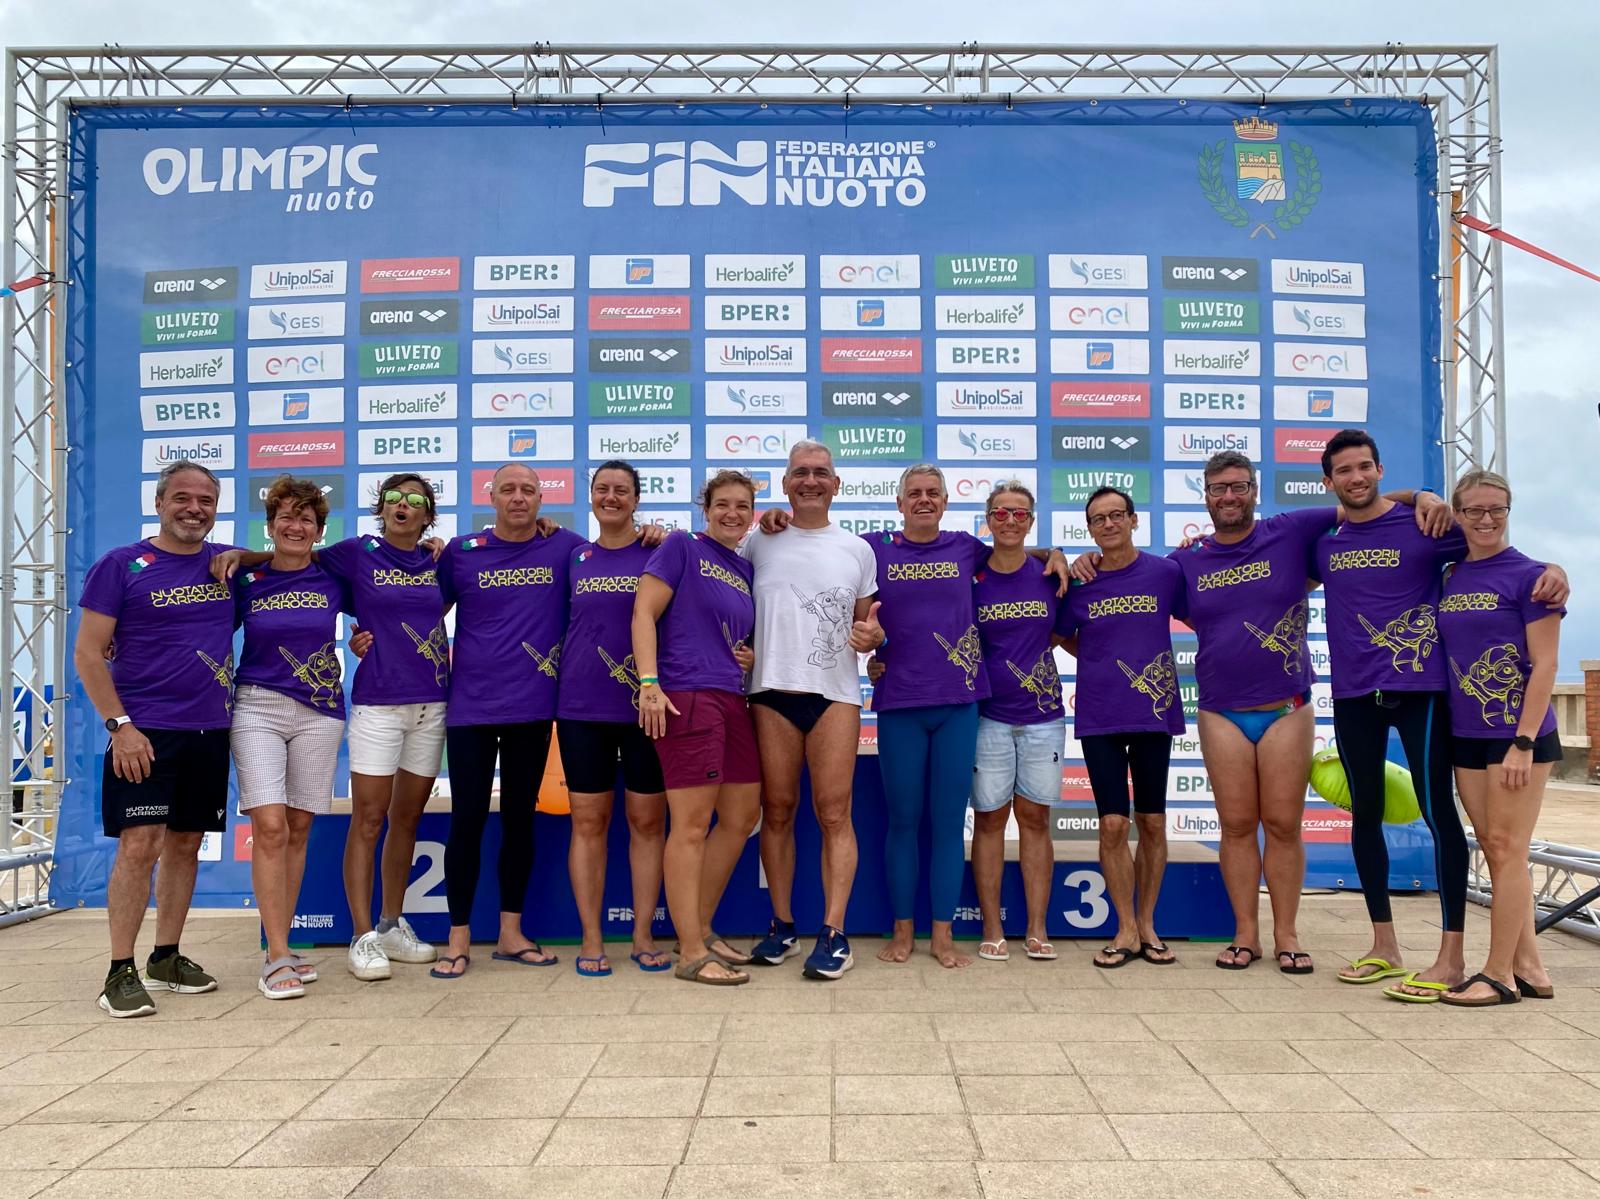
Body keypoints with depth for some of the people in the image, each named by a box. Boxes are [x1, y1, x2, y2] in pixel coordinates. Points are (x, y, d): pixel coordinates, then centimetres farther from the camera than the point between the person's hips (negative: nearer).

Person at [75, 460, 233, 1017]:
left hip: (210, 730, 4)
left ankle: (166, 957, 23)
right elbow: (88, 653, -5)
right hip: (144, 731, -4)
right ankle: (120, 973, -1)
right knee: (139, 845, -9)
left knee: (185, 844, 11)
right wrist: (119, 725, -13)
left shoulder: (228, 563, 7)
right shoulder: (120, 566, -3)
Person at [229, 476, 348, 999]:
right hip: (257, 707, -2)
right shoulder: (245, 580, 4)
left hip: (319, 711, 2)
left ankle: (282, 948, 15)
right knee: (269, 826, -12)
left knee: (297, 829, 5)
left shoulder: (332, 579, 6)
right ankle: (277, 958, -8)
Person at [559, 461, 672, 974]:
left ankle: (643, 937, 14)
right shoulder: (574, 557, 10)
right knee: (588, 822, 4)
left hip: (645, 705, -1)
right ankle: (592, 938, 12)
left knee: (648, 821, 4)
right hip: (582, 706, 2)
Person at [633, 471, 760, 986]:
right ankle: (691, 954, 0)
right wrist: (649, 683, -19)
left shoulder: (746, 569, 18)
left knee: (742, 818, 13)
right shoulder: (682, 547, -1)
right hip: (687, 697, -8)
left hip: (733, 700, 8)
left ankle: (700, 929, 27)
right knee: (692, 825, -7)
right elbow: (643, 614, -8)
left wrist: (754, 656, 8)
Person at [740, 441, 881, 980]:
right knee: (777, 809, 5)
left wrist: (871, 635, -4)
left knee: (834, 813, -5)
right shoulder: (759, 543, 8)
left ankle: (834, 933, -3)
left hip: (835, 692, 0)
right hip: (773, 690, 0)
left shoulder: (857, 550, 12)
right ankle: (782, 925, 16)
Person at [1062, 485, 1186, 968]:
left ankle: (1147, 924, 21)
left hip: (1153, 712, 0)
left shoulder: (1166, 572, 0)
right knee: (1113, 824, -2)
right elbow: (1067, 638, 14)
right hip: (1099, 716, 0)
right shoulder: (1077, 581, 2)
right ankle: (1126, 929, 10)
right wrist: (1102, 663, 6)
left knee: (1152, 822, 7)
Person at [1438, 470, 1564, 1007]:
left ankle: (1499, 975, 4)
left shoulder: (1529, 575, -7)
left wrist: (1524, 742, -16)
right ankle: (1528, 968, 19)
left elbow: (1544, 665, -11)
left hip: (1518, 736, -6)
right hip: (1466, 738, 6)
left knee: (1507, 849, -3)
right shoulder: (1449, 578, 9)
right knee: (1494, 851, 9)